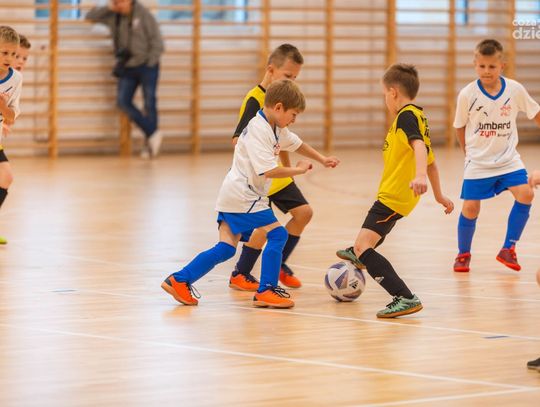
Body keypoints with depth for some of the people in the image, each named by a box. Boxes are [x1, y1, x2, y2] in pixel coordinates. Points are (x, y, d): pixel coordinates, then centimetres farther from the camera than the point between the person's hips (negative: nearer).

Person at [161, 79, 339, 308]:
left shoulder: (276, 129, 11)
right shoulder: (259, 130, -19)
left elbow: (296, 144, 32)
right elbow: (269, 170, -26)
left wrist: (322, 160, 34)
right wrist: (299, 170, -13)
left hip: (233, 195, 10)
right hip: (243, 197, -10)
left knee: (226, 247, 5)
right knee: (277, 234, -7)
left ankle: (180, 281, 3)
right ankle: (266, 291, -5)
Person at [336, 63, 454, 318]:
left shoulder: (406, 116, -17)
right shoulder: (418, 117, 13)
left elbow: (419, 145, -36)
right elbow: (430, 161, 22)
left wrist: (419, 175, -52)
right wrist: (439, 195, 31)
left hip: (394, 195, -11)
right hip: (395, 194, 11)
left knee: (363, 246, -22)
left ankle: (406, 299, -32)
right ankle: (361, 255, 73)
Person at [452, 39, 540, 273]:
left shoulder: (515, 89, -9)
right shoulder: (467, 95, -13)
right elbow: (460, 126, 2)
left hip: (508, 159, 2)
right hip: (478, 163, -1)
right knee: (470, 207, -3)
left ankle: (508, 250, -2)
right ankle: (463, 254, 22)